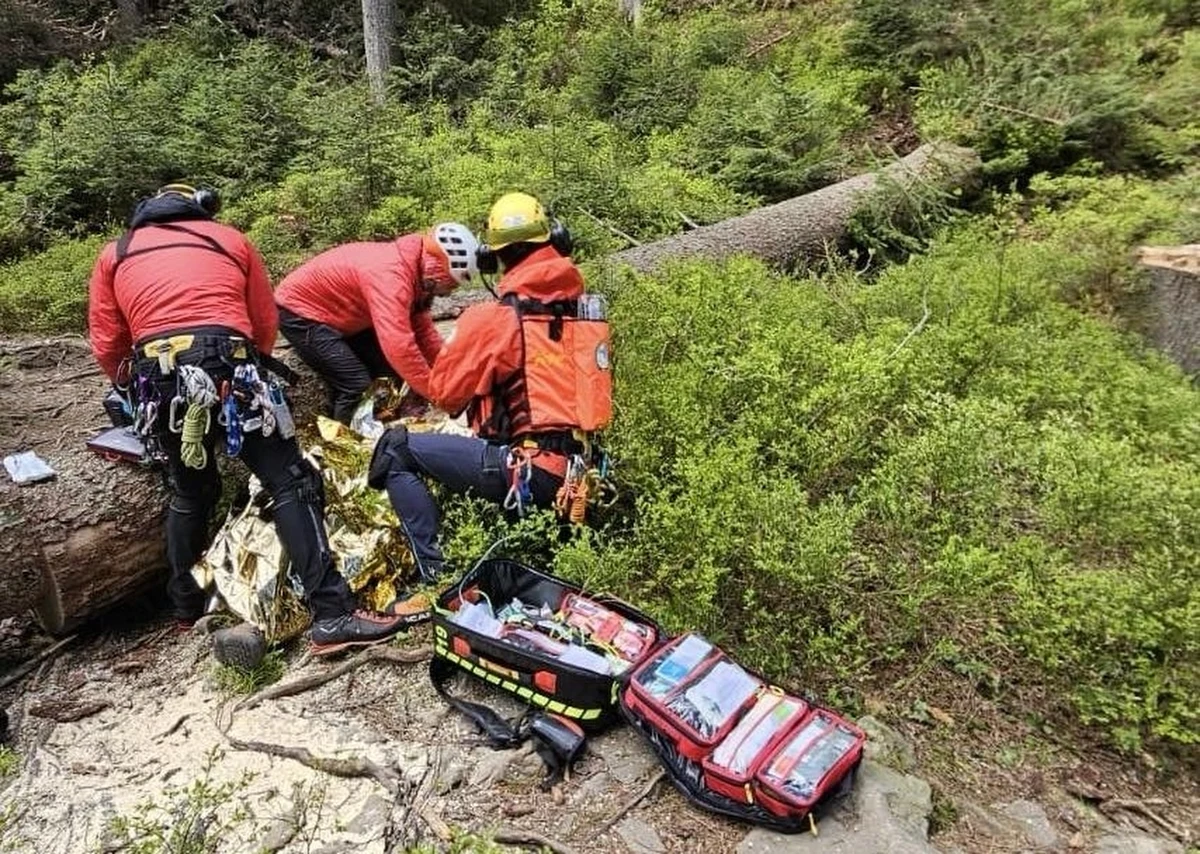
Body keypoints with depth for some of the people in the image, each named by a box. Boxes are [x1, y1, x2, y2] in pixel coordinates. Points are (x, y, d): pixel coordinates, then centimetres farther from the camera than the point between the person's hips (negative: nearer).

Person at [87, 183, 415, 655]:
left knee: (189, 495, 23)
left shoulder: (114, 254, 24)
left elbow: (107, 347, 18)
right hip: (230, 369, -3)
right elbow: (266, 324, 21)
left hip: (158, 379, 3)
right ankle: (333, 616, -14)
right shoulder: (231, 238, 22)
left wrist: (136, 385, 38)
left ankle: (187, 608, 35)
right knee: (291, 483, -4)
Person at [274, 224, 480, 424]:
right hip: (300, 311, -10)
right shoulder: (391, 274, -34)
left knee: (389, 371, 7)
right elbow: (399, 346, -42)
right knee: (356, 385, -17)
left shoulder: (417, 269, -4)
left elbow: (423, 329, 4)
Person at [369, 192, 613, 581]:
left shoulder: (497, 318, -11)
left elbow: (444, 391, 0)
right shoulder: (584, 306, 5)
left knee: (396, 448, 2)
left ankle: (435, 572, -2)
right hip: (579, 469, 7)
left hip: (529, 472, -7)